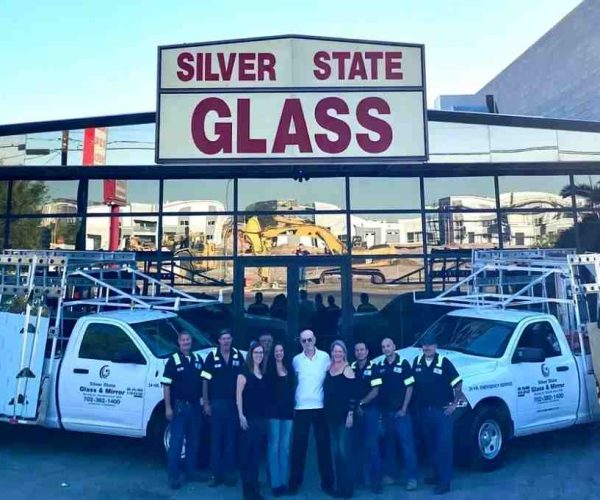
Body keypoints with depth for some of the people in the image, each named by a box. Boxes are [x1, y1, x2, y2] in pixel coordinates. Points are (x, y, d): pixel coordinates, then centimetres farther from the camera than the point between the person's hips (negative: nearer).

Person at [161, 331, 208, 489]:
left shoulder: (198, 359, 7)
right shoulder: (173, 360, -7)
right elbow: (166, 385, -9)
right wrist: (168, 407, -13)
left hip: (195, 405, 5)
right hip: (179, 406, -5)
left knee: (193, 441, 13)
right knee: (176, 442, -1)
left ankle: (191, 472, 26)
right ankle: (173, 477, 7)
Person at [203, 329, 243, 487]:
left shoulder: (238, 356, 0)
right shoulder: (212, 357, -5)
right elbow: (205, 381, -2)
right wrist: (206, 403, -4)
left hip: (233, 403, 2)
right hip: (216, 403, -1)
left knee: (231, 439, 8)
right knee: (216, 439, 6)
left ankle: (229, 474, 18)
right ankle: (216, 474, 16)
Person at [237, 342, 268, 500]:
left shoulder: (264, 374, 12)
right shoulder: (245, 372, -4)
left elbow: (266, 396, 13)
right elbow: (238, 394, -9)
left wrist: (267, 416, 8)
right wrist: (241, 415, -15)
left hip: (261, 418, 5)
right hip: (248, 418, -5)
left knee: (257, 453, 11)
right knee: (246, 453, -2)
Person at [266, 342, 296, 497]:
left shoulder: (289, 368, 10)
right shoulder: (269, 368, -3)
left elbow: (292, 388, 14)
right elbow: (266, 389, -5)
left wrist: (293, 406, 9)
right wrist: (268, 408, -11)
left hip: (288, 410, 4)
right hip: (274, 411, -4)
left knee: (285, 447, 9)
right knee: (274, 447, -1)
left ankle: (284, 481, 17)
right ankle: (275, 483, 6)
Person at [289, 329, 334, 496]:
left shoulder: (325, 357, 0)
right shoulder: (296, 360, 3)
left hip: (320, 407, -1)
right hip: (301, 408, 1)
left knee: (323, 445, 5)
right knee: (298, 446, 5)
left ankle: (327, 482, 16)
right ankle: (295, 482, 16)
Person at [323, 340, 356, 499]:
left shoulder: (348, 369, -6)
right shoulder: (329, 368, 10)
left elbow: (352, 393, -10)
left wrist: (351, 413, -15)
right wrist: (326, 412, 11)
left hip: (343, 415, -6)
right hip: (330, 415, 6)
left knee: (343, 451, -5)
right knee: (335, 452, 9)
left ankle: (347, 487, 6)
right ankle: (338, 486, 18)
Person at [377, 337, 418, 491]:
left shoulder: (403, 364, -4)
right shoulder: (380, 366, 7)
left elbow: (409, 388, -5)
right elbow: (377, 388, 11)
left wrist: (404, 409, -10)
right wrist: (379, 408, 1)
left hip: (400, 411, -4)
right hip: (385, 411, 4)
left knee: (407, 444, -5)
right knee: (389, 443, 11)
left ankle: (411, 478, 0)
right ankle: (390, 474, 22)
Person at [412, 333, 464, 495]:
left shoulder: (444, 362, -11)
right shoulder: (417, 362, 2)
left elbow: (458, 383, -7)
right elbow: (412, 385, 11)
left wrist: (455, 404, -8)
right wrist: (415, 406, 9)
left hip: (442, 411, -5)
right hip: (423, 411, 5)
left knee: (444, 446, -4)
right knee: (430, 445, 16)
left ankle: (445, 482, 3)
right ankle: (437, 474, 32)